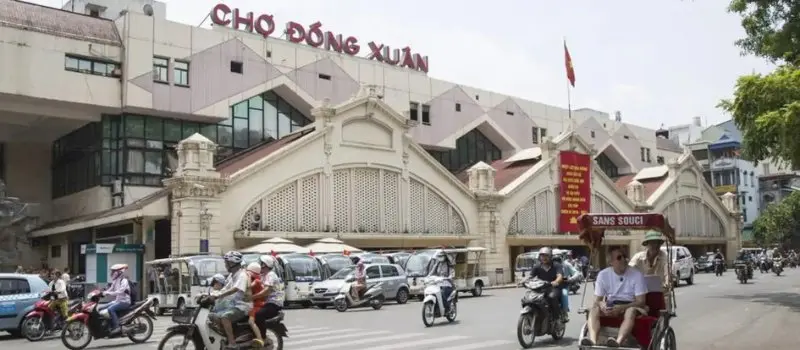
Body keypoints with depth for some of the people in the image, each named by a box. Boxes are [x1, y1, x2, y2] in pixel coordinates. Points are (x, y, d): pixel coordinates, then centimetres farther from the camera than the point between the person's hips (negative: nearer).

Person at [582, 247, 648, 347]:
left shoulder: (637, 274, -6)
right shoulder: (603, 275, 0)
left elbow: (641, 302, -9)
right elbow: (597, 300, 2)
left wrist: (621, 308, -26)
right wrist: (602, 304, -25)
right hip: (610, 306, 2)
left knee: (631, 311, -38)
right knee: (594, 310, -28)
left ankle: (618, 342, -59)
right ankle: (593, 341, -50)